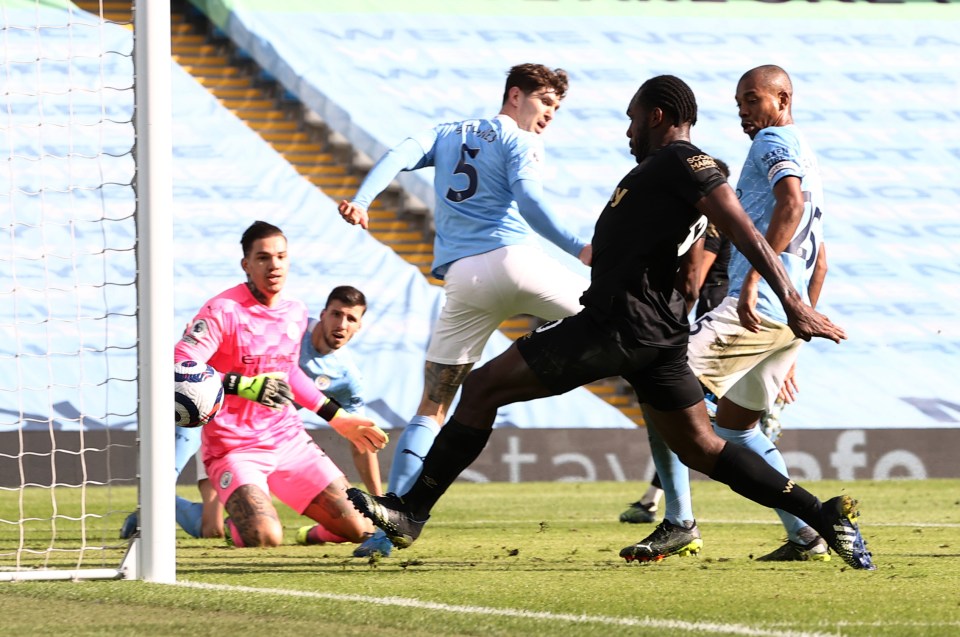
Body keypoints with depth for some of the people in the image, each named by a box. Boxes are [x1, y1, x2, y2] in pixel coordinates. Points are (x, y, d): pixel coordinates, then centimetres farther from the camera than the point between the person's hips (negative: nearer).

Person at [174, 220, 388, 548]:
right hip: (234, 448, -6)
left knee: (360, 530, -3)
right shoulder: (224, 311, -14)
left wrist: (337, 417, 29)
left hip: (289, 440, 6)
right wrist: (244, 386, -35)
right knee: (264, 539, -28)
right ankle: (235, 528, 8)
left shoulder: (296, 313, 9)